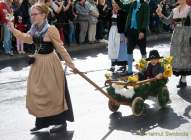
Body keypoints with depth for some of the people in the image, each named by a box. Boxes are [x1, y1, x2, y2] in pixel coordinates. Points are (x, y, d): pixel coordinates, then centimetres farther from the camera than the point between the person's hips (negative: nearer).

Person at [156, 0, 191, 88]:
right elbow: (168, 21, 11)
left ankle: (183, 80, 6)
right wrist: (160, 15, -2)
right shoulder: (174, 10, 10)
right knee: (176, 57, 8)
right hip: (176, 36, 6)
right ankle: (182, 78, 21)